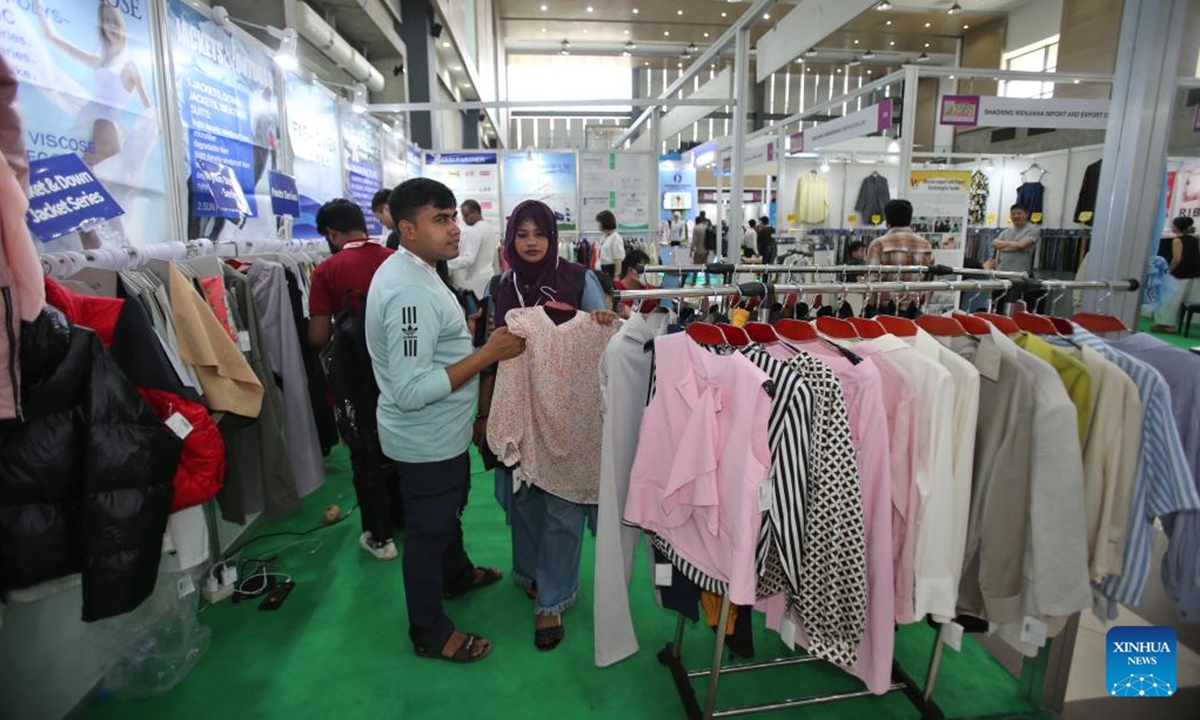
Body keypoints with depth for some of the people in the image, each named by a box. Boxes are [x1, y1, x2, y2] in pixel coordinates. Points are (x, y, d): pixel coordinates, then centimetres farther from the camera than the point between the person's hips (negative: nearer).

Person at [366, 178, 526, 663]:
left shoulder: (410, 269, 4)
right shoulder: (408, 292, -29)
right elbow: (412, 391, -34)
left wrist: (466, 333, 9)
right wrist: (487, 354, -31)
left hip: (443, 432, 10)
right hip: (426, 439, -10)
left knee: (449, 509, 29)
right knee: (429, 528, 9)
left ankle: (456, 574, 54)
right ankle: (430, 633, 30)